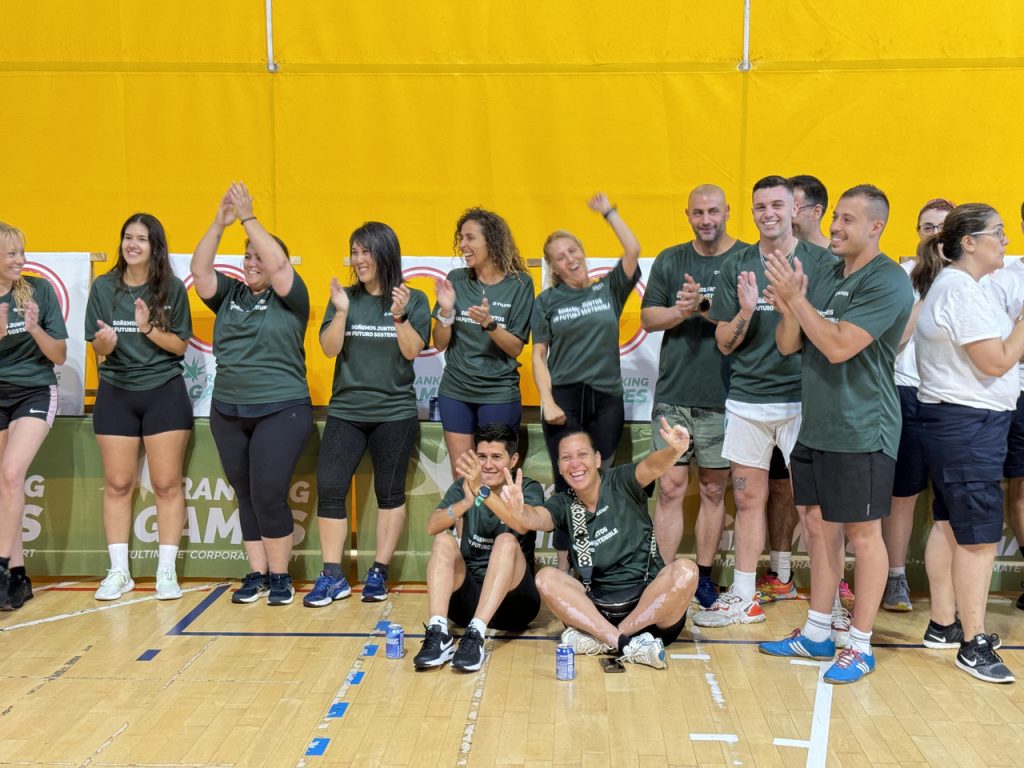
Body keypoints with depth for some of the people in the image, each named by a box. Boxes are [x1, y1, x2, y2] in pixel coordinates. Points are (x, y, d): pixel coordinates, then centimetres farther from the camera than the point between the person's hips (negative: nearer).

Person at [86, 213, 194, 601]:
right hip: (116, 394, 2)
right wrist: (105, 341, -19)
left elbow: (180, 345, -2)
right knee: (117, 484, 4)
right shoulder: (103, 287, 3)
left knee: (167, 484, 0)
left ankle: (167, 571, 8)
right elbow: (97, 348, 4)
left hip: (165, 393, -2)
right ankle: (119, 572, 13)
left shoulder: (172, 288, -1)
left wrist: (149, 328, -18)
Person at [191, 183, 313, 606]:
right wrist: (219, 223, -10)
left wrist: (248, 217, -14)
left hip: (281, 411, -5)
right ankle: (257, 574, 20)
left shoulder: (289, 298, -2)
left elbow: (278, 264, -18)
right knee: (245, 497, 10)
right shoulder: (229, 294, 10)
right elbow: (200, 270, -2)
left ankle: (279, 575, 8)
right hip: (228, 412, 5)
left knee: (269, 495, -8)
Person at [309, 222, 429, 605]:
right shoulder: (344, 298, 5)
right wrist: (342, 311, -16)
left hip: (394, 412, -2)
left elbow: (412, 351, -9)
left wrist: (399, 315, -22)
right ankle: (332, 577, 4)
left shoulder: (413, 299, 0)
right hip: (345, 411, 2)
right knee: (329, 488, -6)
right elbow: (329, 348, -3)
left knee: (390, 492, 6)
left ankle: (379, 573, 17)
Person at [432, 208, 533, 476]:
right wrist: (446, 311, -14)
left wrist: (489, 323, -24)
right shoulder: (456, 280, 1)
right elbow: (439, 344, 3)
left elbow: (516, 348, -7)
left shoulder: (519, 284, -6)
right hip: (454, 391, 3)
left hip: (499, 394, -3)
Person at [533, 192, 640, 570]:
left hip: (606, 398, 1)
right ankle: (564, 566, 8)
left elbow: (633, 251, -4)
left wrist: (608, 211, 1)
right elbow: (539, 355, 4)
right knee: (567, 485, 0)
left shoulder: (609, 289, 8)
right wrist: (547, 401, -6)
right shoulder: (546, 301, 6)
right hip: (564, 398, -1)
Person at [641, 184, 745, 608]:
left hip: (723, 398, -1)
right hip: (673, 396, 2)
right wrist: (681, 311, -13)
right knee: (670, 488, 1)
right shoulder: (670, 260, 9)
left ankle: (703, 575, 21)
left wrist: (703, 307, -23)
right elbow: (648, 318, 6)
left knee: (714, 490, 9)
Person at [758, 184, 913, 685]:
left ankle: (860, 646, 15)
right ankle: (816, 633, 26)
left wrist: (795, 297, -19)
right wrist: (786, 308, -12)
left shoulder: (888, 283, -13)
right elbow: (788, 346, 7)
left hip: (861, 432, -7)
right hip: (815, 426, 7)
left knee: (862, 534, 3)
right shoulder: (823, 276, 9)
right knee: (818, 526, 13)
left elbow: (839, 346, -23)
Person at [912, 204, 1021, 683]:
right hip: (969, 425, -11)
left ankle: (943, 625, 24)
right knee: (979, 535, -6)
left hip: (955, 422, 11)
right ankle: (973, 645, 2)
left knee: (949, 523, 14)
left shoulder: (954, 285, 15)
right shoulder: (960, 290, -17)